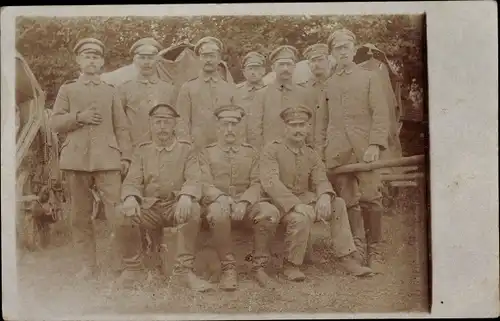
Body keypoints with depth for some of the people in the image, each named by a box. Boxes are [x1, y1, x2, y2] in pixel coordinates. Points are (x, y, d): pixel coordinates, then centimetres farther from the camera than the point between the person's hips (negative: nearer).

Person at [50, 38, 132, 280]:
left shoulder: (111, 91, 13)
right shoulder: (67, 90, 14)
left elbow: (121, 127, 9)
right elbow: (55, 122, 8)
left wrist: (125, 156, 0)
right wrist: (79, 117, -9)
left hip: (107, 159, -1)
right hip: (76, 158, 1)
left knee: (117, 212, -9)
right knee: (81, 215, 5)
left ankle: (116, 261, 5)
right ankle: (89, 264, 17)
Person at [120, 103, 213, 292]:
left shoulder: (186, 149, 6)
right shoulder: (142, 151, 11)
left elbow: (193, 180, -8)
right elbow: (132, 181, 0)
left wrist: (185, 197, -32)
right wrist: (130, 198, -25)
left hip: (177, 207, -1)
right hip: (149, 207, 2)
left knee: (193, 209, -34)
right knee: (124, 213, -27)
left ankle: (183, 270, -22)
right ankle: (134, 268, -7)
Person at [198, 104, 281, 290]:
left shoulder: (251, 153, 16)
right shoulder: (207, 153, 12)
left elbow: (256, 184, 5)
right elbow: (205, 185, 1)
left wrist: (244, 202, -16)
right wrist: (222, 198, -21)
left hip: (247, 202, 2)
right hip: (218, 201, -2)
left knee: (271, 212, -30)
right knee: (218, 213, -39)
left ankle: (259, 267, -14)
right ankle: (228, 268, -22)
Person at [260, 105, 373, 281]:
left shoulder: (311, 154, 11)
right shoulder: (271, 150, -8)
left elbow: (321, 180, 4)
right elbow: (270, 182, -21)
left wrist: (325, 196, -23)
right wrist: (296, 204, -33)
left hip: (305, 198, 6)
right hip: (280, 203, -6)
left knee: (338, 204, -13)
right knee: (302, 217, -34)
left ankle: (347, 257, -5)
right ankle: (291, 265, -14)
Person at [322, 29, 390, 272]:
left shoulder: (369, 78, 11)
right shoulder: (328, 84, 19)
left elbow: (380, 113, 2)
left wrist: (375, 144, -10)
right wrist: (323, 148, 7)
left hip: (364, 149, -2)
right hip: (337, 152, 2)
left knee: (370, 199, -8)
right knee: (348, 202, 1)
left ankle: (375, 252, 5)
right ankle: (357, 250, 12)